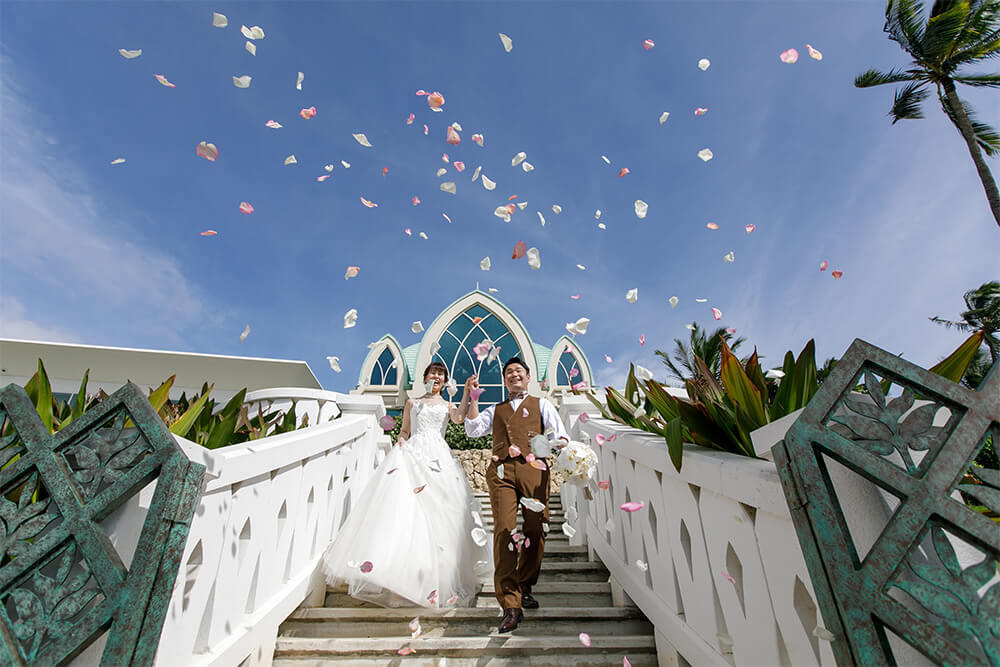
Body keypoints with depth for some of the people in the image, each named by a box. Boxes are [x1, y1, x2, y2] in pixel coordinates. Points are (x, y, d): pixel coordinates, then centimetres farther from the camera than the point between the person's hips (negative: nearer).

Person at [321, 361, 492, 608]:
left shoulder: (447, 406, 16)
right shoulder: (412, 403, 21)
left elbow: (461, 419, -5)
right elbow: (404, 431, 21)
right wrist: (400, 441, 0)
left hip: (437, 457, -1)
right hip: (411, 454, 1)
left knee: (437, 512, -8)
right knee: (401, 508, -11)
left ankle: (434, 576, 1)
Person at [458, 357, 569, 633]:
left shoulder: (541, 404, 21)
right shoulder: (495, 410, 27)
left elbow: (559, 433, 7)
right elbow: (473, 429, 11)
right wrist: (472, 397, 6)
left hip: (533, 469, 0)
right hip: (501, 471, 1)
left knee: (536, 531, 1)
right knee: (504, 530, -11)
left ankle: (524, 588, 23)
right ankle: (511, 605, -9)